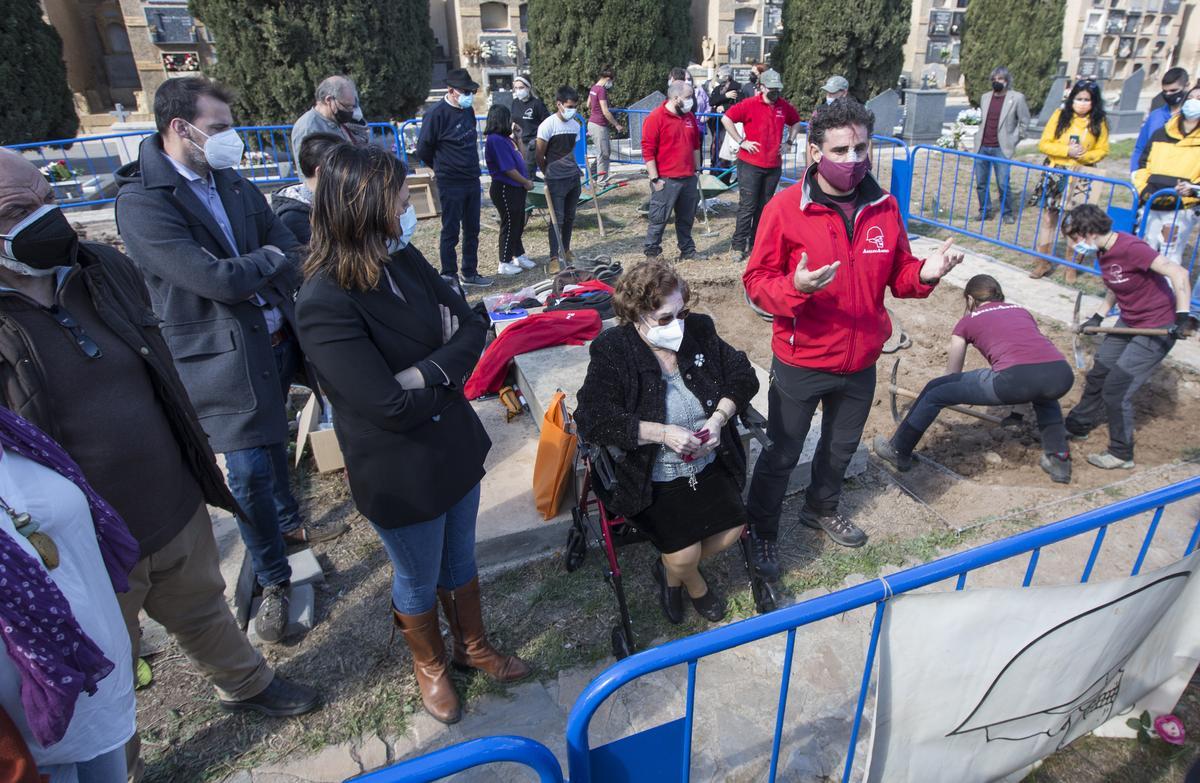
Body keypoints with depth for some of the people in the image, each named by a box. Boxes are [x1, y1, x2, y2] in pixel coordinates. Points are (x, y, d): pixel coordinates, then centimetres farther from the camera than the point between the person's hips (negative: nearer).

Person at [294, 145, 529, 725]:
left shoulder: (406, 261, -5)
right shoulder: (324, 304, -27)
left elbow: (472, 326, -3)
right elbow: (392, 406, -28)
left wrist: (429, 371, -22)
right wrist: (449, 373, -13)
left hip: (455, 446, 6)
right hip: (401, 475, -6)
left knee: (460, 559, 26)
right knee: (418, 580, 20)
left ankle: (473, 645, 51)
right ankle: (430, 665, 48)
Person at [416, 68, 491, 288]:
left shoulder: (468, 111, 8)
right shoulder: (436, 114, -14)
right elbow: (423, 150, -8)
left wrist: (471, 166, 16)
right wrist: (442, 168, 5)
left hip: (472, 180, 7)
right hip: (451, 184, -7)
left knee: (472, 230, 13)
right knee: (451, 231, 0)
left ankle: (470, 273, 24)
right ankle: (449, 277, 10)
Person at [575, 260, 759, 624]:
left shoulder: (699, 330, -1)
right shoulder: (611, 351, -16)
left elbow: (743, 376, 5)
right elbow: (593, 421, -24)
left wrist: (719, 418, -14)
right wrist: (663, 433, -28)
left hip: (709, 465, 5)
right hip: (652, 477, -5)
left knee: (733, 529, -3)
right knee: (684, 555, -14)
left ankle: (672, 571, 27)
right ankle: (694, 584, 27)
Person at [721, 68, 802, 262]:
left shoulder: (784, 107, 9)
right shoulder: (750, 104, -7)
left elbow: (795, 122, 27)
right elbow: (726, 118, -9)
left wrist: (788, 140, 12)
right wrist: (741, 141, -12)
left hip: (774, 166, 5)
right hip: (750, 164, -5)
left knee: (764, 207, 9)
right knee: (747, 206, -6)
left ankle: (756, 244, 17)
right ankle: (739, 246, 1)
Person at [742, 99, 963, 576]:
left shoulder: (884, 207, -1)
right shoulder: (785, 209, -16)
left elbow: (897, 274, 8)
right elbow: (757, 282, -15)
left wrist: (923, 273, -14)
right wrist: (795, 286, -35)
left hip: (860, 362, 5)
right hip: (800, 363, -5)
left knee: (841, 446, 25)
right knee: (782, 455, 9)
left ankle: (821, 508, 53)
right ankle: (762, 532, 32)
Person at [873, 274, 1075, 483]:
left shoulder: (967, 321, 21)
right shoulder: (1021, 311, 32)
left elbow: (951, 374, 31)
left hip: (1015, 378, -5)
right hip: (1063, 375, 5)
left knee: (934, 391, 14)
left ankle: (899, 451, 27)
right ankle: (1058, 458, 38)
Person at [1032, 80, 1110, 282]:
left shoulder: (1099, 122, 2)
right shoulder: (1060, 115, -1)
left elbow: (1102, 150, 5)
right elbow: (1044, 144, -3)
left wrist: (1085, 155, -15)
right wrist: (1067, 151, -17)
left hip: (1081, 177, 0)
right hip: (1055, 174, 0)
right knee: (1048, 217, 5)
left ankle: (1072, 265, 10)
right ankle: (1044, 261, 16)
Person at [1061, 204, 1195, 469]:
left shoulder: (1131, 248, -26)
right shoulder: (1102, 252, 1)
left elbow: (1178, 273, -30)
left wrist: (1183, 317, -35)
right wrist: (1098, 317, 9)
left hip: (1158, 327, -9)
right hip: (1128, 322, 9)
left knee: (1116, 390, -8)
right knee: (1097, 375, 17)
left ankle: (1121, 454, 8)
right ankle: (1078, 426, 37)